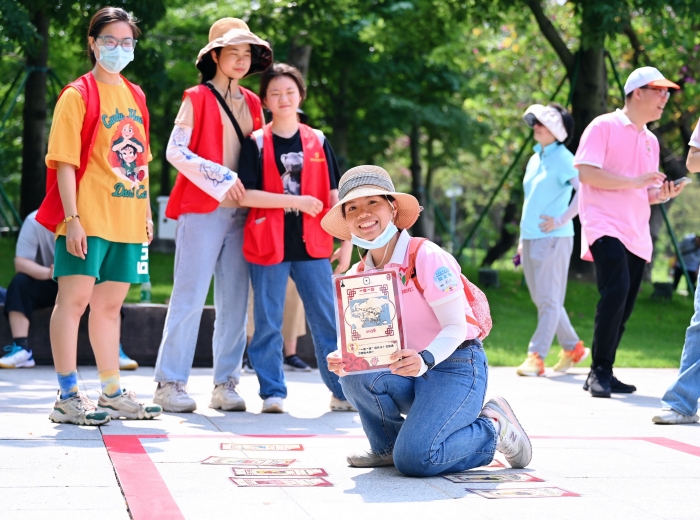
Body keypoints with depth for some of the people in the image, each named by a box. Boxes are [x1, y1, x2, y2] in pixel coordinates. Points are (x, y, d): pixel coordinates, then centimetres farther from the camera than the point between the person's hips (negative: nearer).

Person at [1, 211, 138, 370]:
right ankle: (21, 349, -32)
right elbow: (20, 262, -21)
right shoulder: (35, 221, -17)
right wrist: (49, 273, -40)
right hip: (46, 284, -1)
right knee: (20, 283, -30)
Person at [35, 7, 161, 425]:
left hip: (127, 218, 7)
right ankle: (68, 397, -4)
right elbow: (65, 161, -10)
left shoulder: (135, 96, 14)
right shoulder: (78, 95, -5)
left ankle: (113, 393, 20)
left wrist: (146, 213, 15)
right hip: (87, 218, -6)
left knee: (110, 304, 13)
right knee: (74, 299, -5)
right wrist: (72, 217, -17)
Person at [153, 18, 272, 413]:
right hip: (202, 209, -5)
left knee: (235, 300, 4)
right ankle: (171, 383, -1)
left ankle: (226, 384, 9)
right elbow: (176, 150, -8)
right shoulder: (197, 98, 0)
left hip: (241, 212, 5)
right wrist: (220, 179, -16)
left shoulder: (252, 103, 16)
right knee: (190, 298, -6)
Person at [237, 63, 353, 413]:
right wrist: (296, 201, -14)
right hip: (268, 245, -2)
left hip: (312, 246, 2)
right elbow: (246, 195, -9)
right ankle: (273, 393, 10)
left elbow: (333, 196, 11)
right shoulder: (256, 143, 2)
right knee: (268, 322, 2)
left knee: (327, 319, 3)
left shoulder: (318, 142, 10)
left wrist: (346, 242, 5)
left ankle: (342, 391, 10)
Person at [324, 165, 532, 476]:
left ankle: (493, 429, 2)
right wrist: (342, 358, -22)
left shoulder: (426, 257, -14)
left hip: (456, 368, -6)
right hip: (410, 378, 6)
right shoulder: (357, 275, 6)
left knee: (414, 459, -27)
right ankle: (388, 446, 2)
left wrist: (425, 361, -36)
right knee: (355, 375, -27)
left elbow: (456, 327, -17)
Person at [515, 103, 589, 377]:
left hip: (553, 239, -9)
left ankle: (536, 357, -10)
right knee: (542, 300, 12)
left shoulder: (563, 158, -9)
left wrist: (562, 220, -19)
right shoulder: (535, 160, 17)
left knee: (548, 300, -7)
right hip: (531, 239, 9)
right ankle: (573, 348, 24)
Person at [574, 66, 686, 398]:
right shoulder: (604, 126, -2)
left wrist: (661, 194, 4)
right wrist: (634, 181, -16)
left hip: (637, 234, 8)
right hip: (606, 227, -7)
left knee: (624, 305, 5)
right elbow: (586, 172, -13)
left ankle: (603, 374, 15)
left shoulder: (651, 141, 20)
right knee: (616, 290, -24)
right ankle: (599, 372, -18)